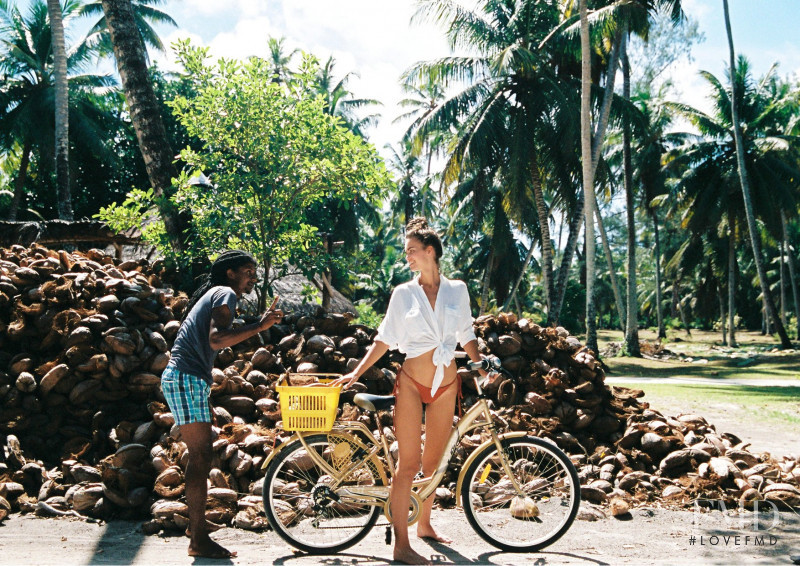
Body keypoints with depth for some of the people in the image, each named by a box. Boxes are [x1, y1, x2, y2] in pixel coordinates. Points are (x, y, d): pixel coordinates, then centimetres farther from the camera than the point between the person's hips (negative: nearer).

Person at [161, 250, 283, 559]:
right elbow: (216, 339, -23)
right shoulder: (225, 294, -7)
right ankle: (199, 540, -8)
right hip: (187, 379, -11)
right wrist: (258, 326, -24)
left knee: (200, 455, 17)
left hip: (183, 379, 11)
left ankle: (195, 523, 28)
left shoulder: (212, 294, 24)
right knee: (200, 457, -10)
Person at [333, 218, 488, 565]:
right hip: (412, 383, -3)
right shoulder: (403, 293, -1)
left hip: (446, 386, 3)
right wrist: (356, 372, -3)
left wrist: (483, 367, 6)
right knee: (409, 463, -6)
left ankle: (424, 526, 33)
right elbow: (384, 339, 2)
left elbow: (466, 337, 13)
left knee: (433, 462, 14)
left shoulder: (457, 290, 4)